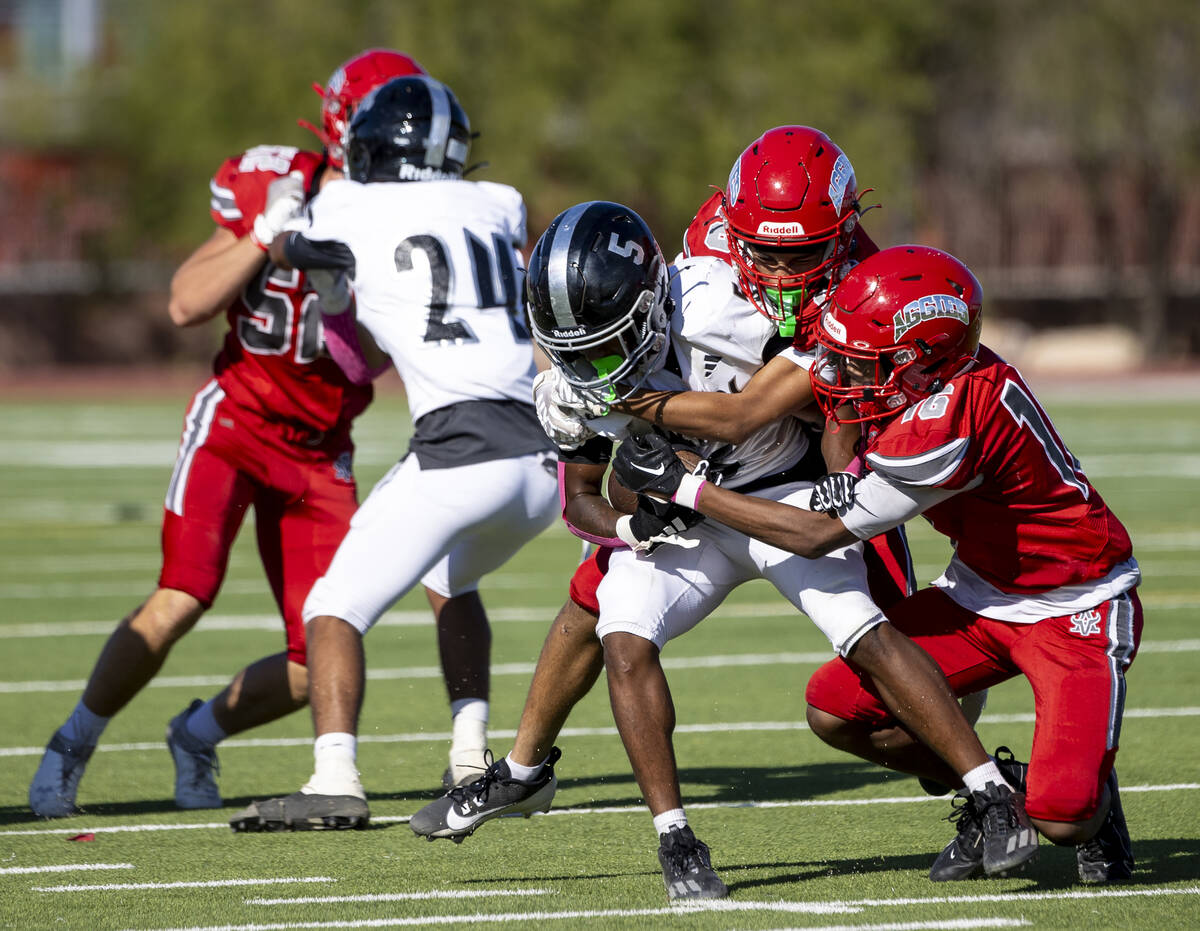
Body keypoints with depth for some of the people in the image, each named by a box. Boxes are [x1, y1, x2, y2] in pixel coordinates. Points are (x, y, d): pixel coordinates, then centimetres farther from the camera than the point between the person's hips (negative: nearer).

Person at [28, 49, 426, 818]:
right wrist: (267, 234, -20)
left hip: (320, 455, 3)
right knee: (182, 600, -21)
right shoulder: (271, 187, -8)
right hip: (236, 423, -3)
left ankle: (199, 734, 25)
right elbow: (186, 306, -11)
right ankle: (73, 746, 0)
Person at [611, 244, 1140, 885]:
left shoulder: (946, 427, -34)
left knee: (1060, 819, -21)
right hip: (981, 590, 9)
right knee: (833, 710, -6)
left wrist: (682, 486, -20)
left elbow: (818, 535, -24)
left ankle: (1092, 792, 15)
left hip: (1075, 609, -8)